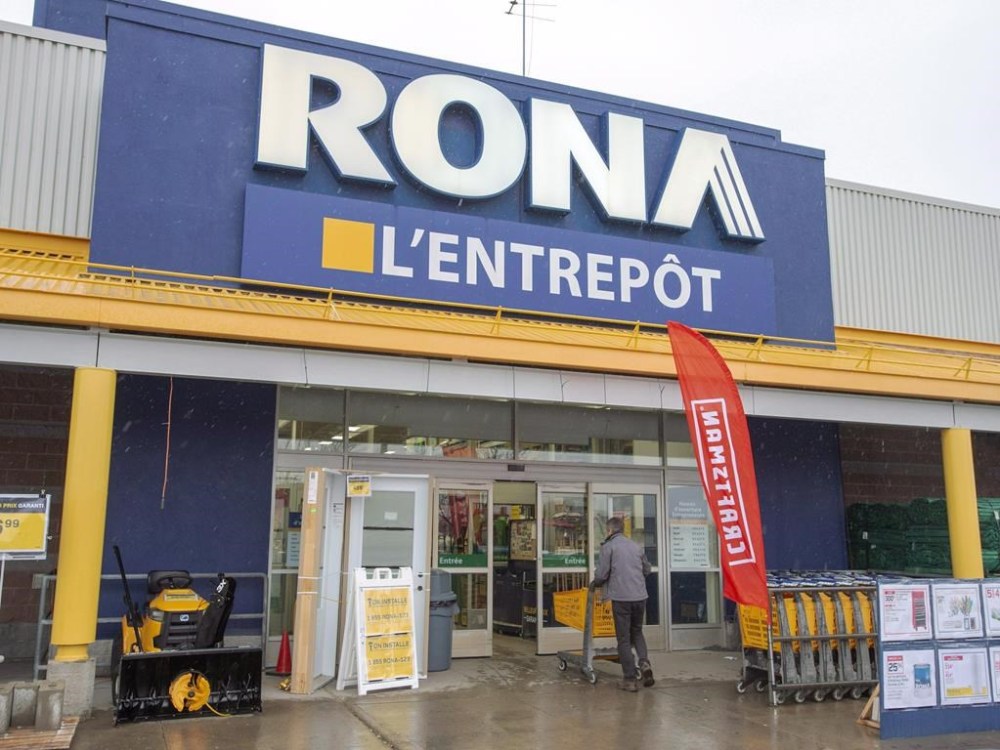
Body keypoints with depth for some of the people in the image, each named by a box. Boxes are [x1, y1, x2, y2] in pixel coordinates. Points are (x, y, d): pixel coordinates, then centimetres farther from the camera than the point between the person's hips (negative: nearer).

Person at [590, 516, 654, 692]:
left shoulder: (608, 546, -4)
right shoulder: (636, 546, 12)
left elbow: (601, 574, -7)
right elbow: (647, 569, 22)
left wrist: (594, 584, 13)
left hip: (621, 598, -5)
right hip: (640, 596, 5)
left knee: (624, 639, 6)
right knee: (637, 632, 23)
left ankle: (630, 679, 5)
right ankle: (644, 662, 1)